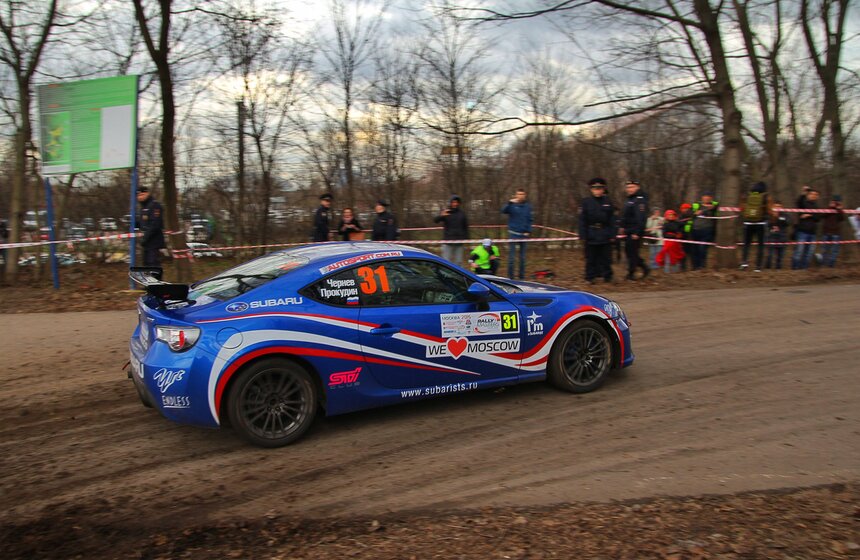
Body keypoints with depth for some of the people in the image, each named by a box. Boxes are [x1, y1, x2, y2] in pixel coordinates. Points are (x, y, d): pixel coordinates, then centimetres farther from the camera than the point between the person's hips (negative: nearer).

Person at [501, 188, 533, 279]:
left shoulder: (528, 206, 8)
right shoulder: (512, 204, -4)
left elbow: (529, 220, 12)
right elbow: (504, 211, -23)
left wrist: (528, 231, 0)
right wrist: (510, 203, -39)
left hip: (524, 234, 4)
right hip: (513, 233, -4)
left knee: (523, 257, 10)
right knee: (512, 256, -4)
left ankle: (522, 277, 18)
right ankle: (510, 276, 3)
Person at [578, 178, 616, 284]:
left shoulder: (608, 202, 4)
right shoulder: (586, 202, -2)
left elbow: (612, 220, 7)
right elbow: (582, 220, -2)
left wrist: (612, 234, 2)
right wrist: (583, 235, -6)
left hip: (605, 235, 2)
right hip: (591, 235, -1)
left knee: (606, 257, 7)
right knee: (591, 257, 5)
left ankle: (607, 276, 16)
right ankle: (590, 277, 13)